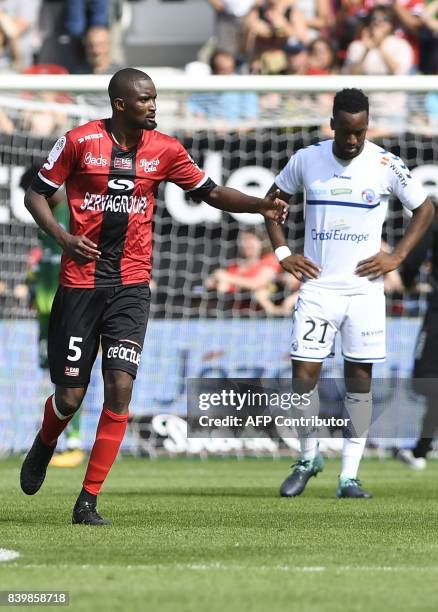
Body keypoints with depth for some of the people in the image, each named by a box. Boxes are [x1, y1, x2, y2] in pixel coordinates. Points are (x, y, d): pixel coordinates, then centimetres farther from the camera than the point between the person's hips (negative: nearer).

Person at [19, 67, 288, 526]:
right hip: (80, 282, -2)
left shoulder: (164, 150, 3)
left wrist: (260, 206, -6)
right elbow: (35, 193, 3)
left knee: (120, 389, -12)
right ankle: (44, 446, 38)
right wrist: (62, 236, -14)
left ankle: (88, 501, -4)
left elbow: (209, 192, 10)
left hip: (131, 287, 2)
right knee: (70, 396, 1)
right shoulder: (81, 141, -5)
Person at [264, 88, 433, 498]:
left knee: (359, 378, 1)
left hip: (364, 290, -1)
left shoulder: (386, 165, -4)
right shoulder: (307, 160, 0)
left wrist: (397, 256, -3)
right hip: (317, 288, 1)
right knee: (303, 375, -5)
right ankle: (308, 458, 17)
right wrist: (282, 252, 5)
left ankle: (349, 476, 6)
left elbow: (424, 208, 8)